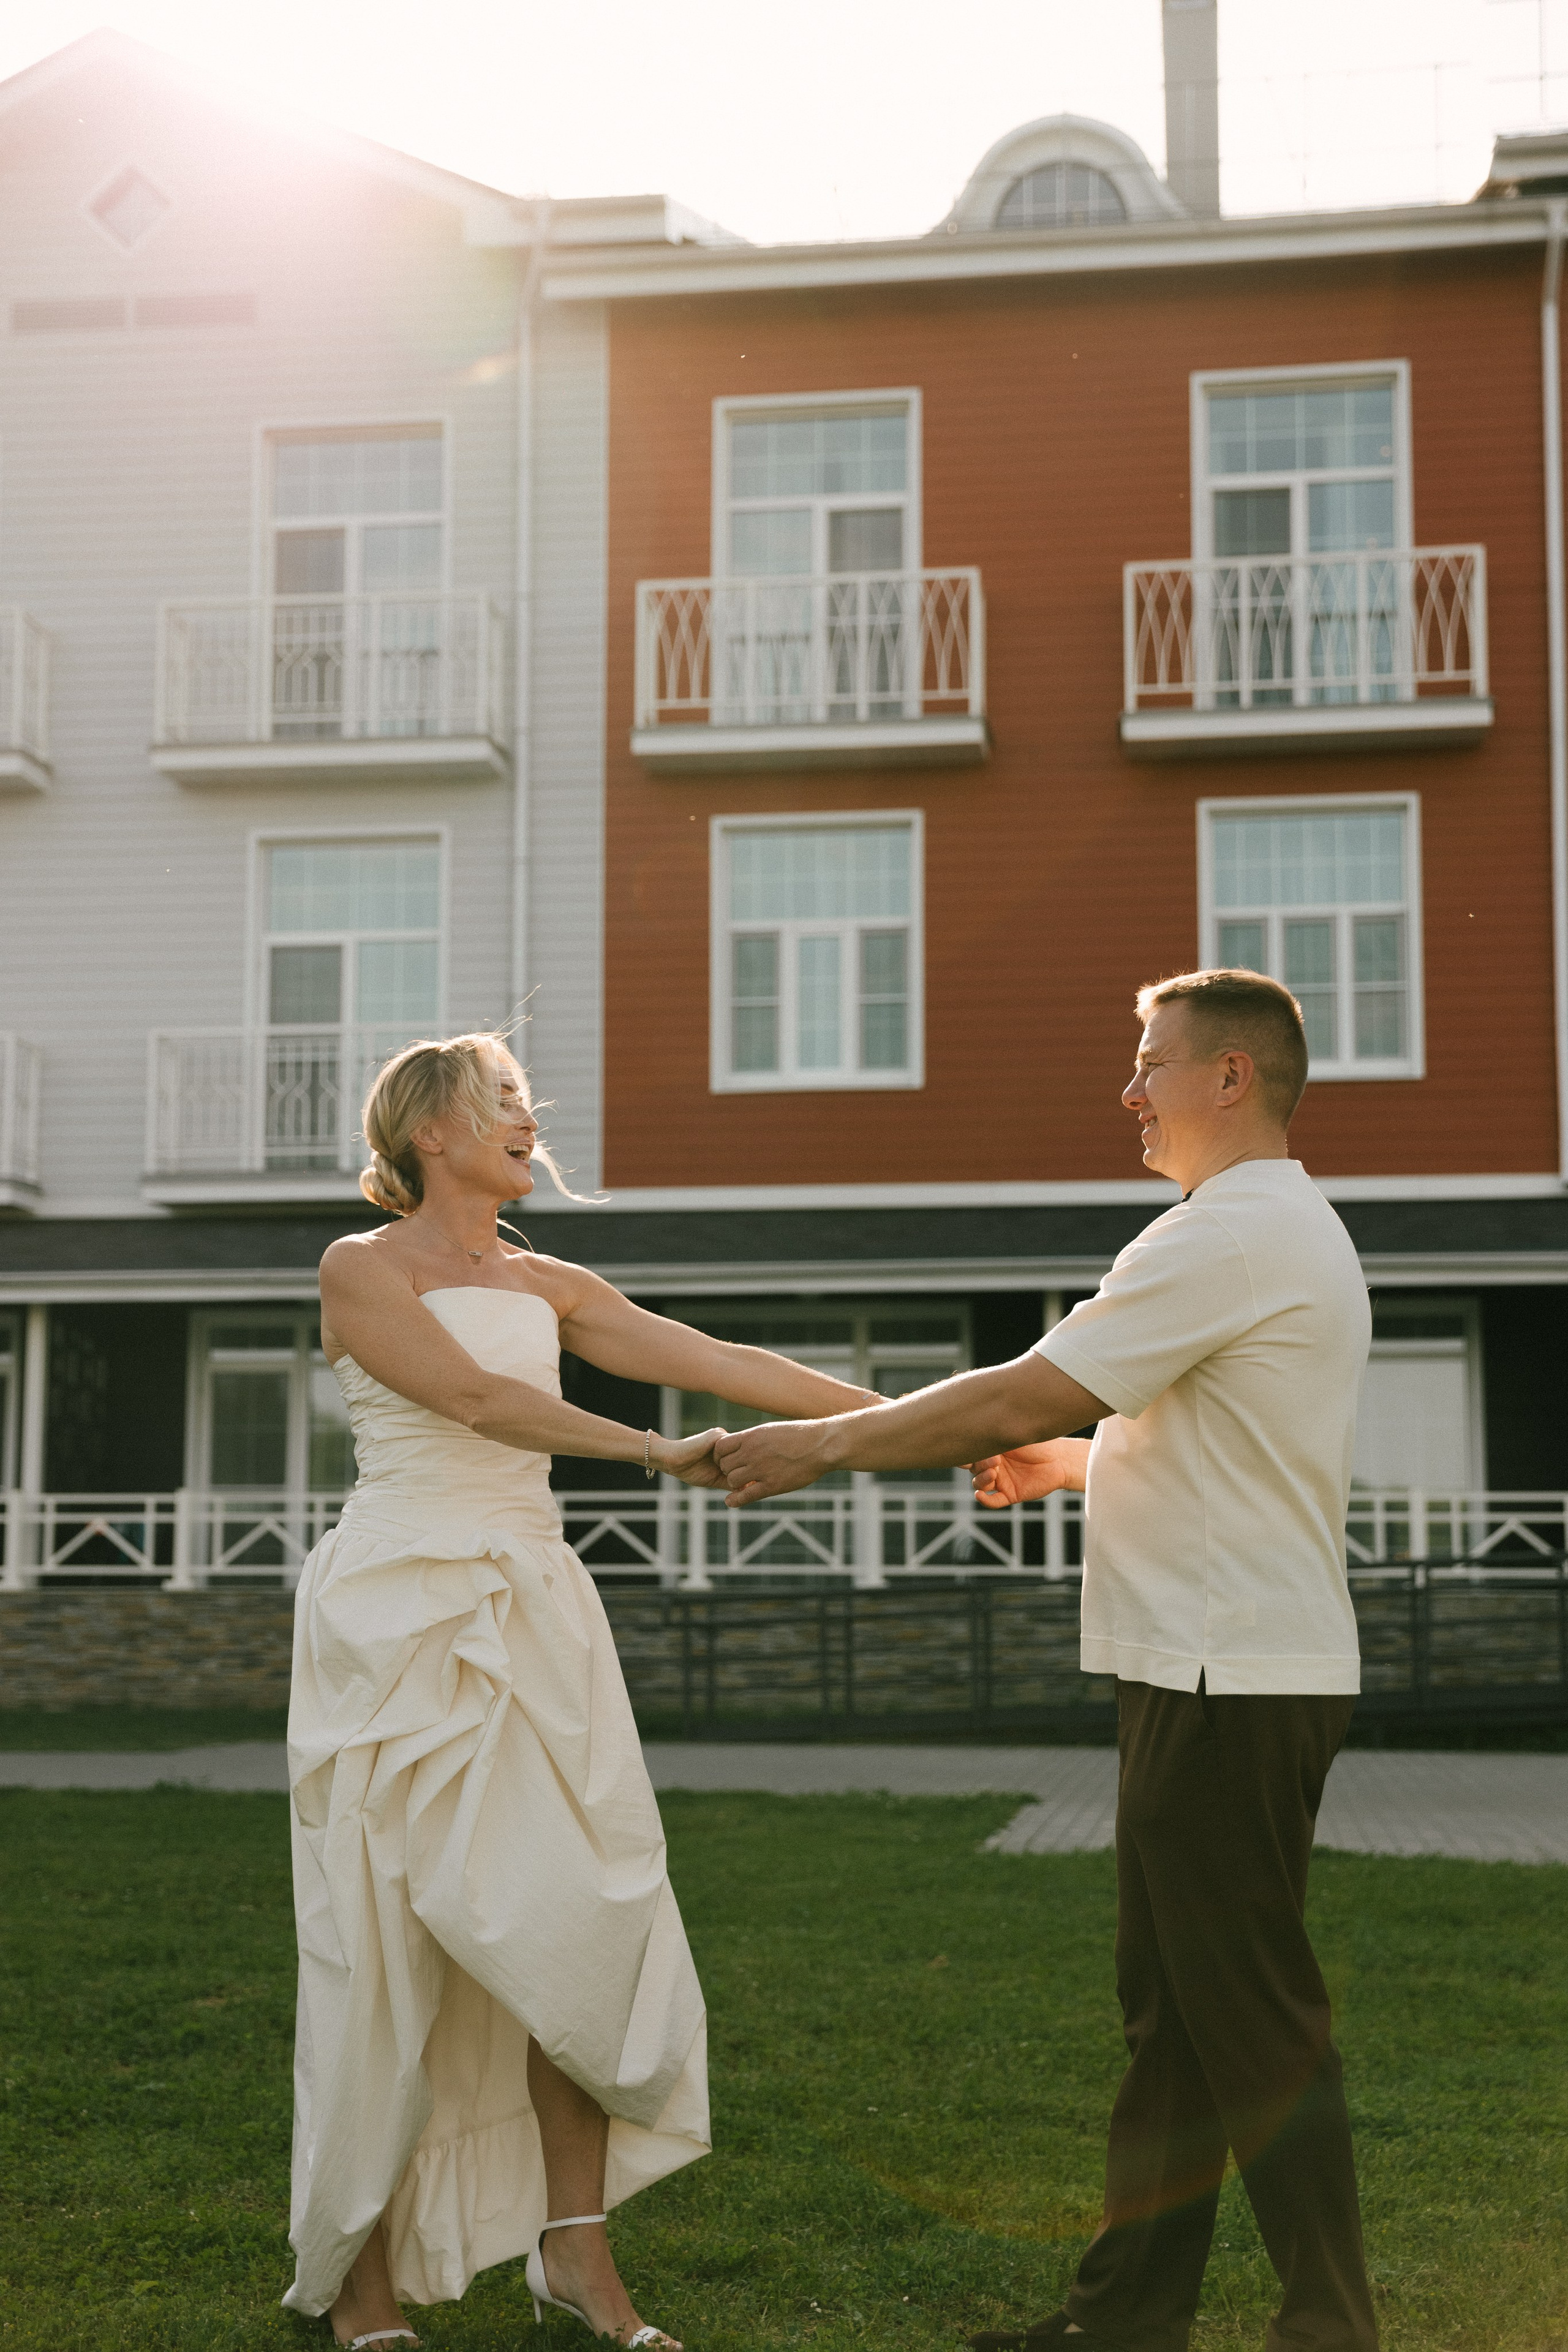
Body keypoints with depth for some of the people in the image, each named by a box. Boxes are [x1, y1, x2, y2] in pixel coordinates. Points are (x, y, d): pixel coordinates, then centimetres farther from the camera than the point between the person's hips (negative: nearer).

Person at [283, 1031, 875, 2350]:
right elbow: (478, 1399, -15)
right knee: (390, 1943, 0)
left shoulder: (547, 1287, 13)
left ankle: (575, 2245, 9)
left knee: (582, 1925, -2)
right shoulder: (363, 1270, -2)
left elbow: (719, 1365, 7)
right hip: (400, 1626, -5)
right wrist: (657, 1454, -21)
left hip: (531, 1623, 5)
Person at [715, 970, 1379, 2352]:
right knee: (1170, 2009, 14)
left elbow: (1020, 1397, -17)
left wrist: (825, 1444, -7)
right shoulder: (1287, 1231, 19)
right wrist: (1068, 1461, 16)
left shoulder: (1232, 1239, -16)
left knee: (1253, 2015, -3)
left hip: (1234, 1687, -11)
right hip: (1219, 1671, 11)